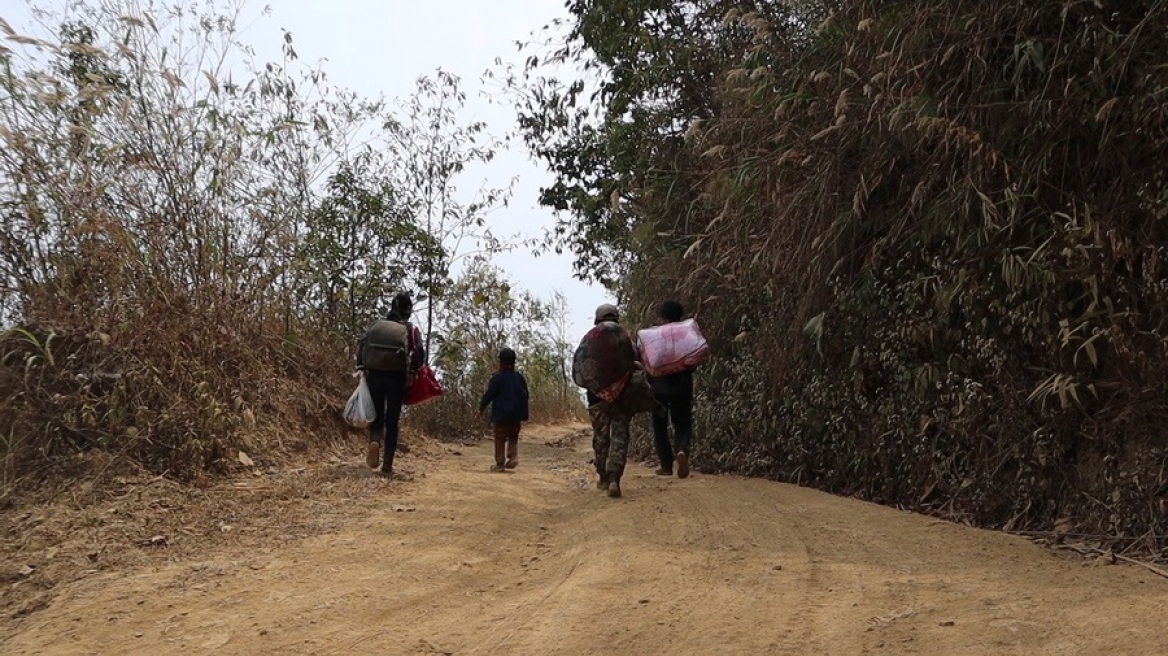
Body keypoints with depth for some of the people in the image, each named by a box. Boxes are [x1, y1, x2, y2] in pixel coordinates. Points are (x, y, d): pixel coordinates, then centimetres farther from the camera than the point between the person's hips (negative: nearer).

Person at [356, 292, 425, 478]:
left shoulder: (375, 326, 11)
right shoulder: (411, 329, 4)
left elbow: (361, 349, 2)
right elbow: (419, 355, -9)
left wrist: (362, 371, 4)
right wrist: (412, 371, 4)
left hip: (374, 375, 2)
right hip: (397, 378, -2)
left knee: (377, 416, 16)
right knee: (392, 422, 6)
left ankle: (374, 441, -17)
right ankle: (387, 466, 2)